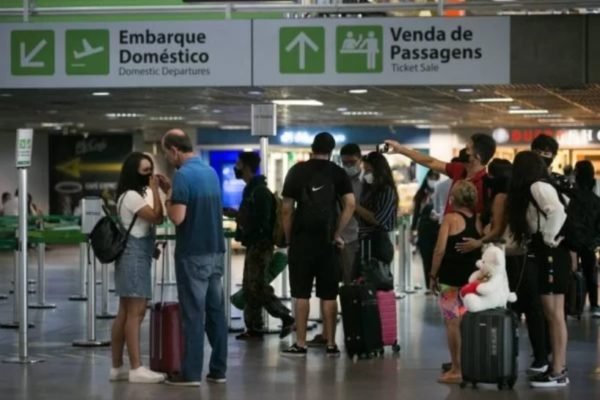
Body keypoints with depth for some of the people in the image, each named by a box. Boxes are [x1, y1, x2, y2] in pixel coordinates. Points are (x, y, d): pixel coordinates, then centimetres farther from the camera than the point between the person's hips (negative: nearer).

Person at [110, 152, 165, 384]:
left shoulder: (140, 194, 19)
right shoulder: (131, 196, -13)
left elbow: (158, 219, 12)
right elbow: (156, 217, -18)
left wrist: (157, 191, 4)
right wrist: (155, 190, -11)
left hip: (139, 254, 11)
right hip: (134, 254, -11)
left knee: (126, 313, 10)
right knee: (135, 312, -12)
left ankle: (117, 367, 12)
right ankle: (136, 368, -15)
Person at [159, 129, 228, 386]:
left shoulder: (183, 175, -15)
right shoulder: (211, 172, 12)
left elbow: (178, 217, -20)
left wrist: (168, 199, -2)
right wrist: (173, 190, 19)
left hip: (193, 254, -8)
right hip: (215, 251, 8)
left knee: (193, 314, -4)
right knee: (216, 311, 9)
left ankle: (191, 373, -1)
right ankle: (218, 370, 12)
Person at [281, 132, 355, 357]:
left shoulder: (297, 171, 2)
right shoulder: (337, 173, 5)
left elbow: (287, 209, -2)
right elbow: (350, 204, -5)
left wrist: (288, 237, 6)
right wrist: (337, 234, 0)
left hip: (302, 240, -1)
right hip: (327, 241, 1)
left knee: (301, 294, 2)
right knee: (329, 295, 5)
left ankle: (300, 345, 1)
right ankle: (331, 345, 7)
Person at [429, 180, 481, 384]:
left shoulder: (451, 218, -8)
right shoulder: (477, 220, 6)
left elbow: (440, 250, -11)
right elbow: (482, 250, 8)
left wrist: (433, 275, -2)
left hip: (451, 278, -5)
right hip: (473, 278, 5)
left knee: (453, 323, -1)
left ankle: (456, 370, -1)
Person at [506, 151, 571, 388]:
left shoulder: (537, 187, -12)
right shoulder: (539, 187, 17)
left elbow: (558, 212, -28)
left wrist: (550, 239, -15)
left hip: (551, 254, -10)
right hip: (546, 254, 10)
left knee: (554, 313, -8)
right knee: (552, 314, 12)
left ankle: (557, 373, -6)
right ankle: (559, 368, 16)